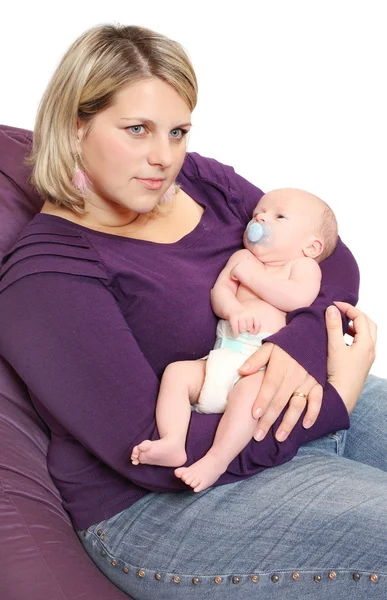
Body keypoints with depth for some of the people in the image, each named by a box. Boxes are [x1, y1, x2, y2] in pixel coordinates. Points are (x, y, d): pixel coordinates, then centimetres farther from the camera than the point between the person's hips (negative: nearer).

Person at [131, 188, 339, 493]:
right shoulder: (242, 257, 27)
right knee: (177, 371, -16)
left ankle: (216, 461, -39)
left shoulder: (304, 265, 14)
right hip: (219, 358, 6)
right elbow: (219, 292, 10)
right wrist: (234, 310, -14)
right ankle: (172, 444, -29)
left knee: (251, 388, -36)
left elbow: (299, 298, -9)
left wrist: (253, 276, -1)